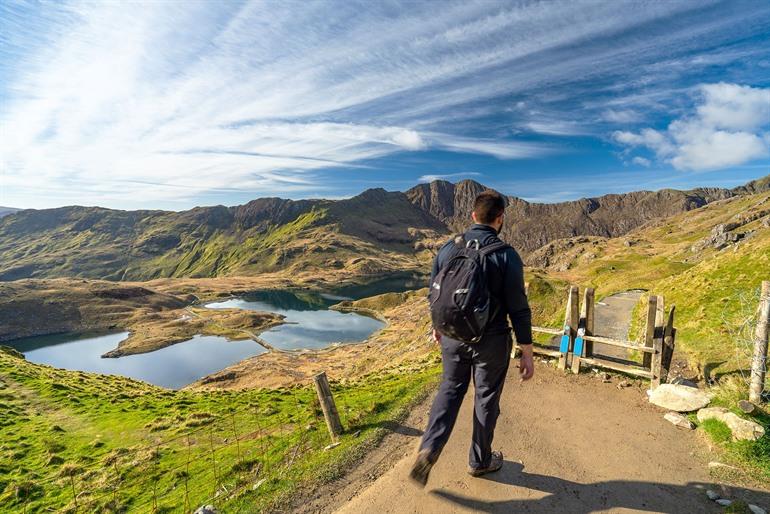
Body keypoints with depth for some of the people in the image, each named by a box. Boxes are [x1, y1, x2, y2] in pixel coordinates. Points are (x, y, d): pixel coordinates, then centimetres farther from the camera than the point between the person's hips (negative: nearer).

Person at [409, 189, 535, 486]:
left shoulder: (448, 248, -4)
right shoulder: (506, 256, -15)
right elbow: (518, 309, -14)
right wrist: (527, 354, -4)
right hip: (491, 341, -3)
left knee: (450, 390, 22)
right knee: (486, 399, 17)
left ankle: (429, 450, 8)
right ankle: (479, 461, 36)